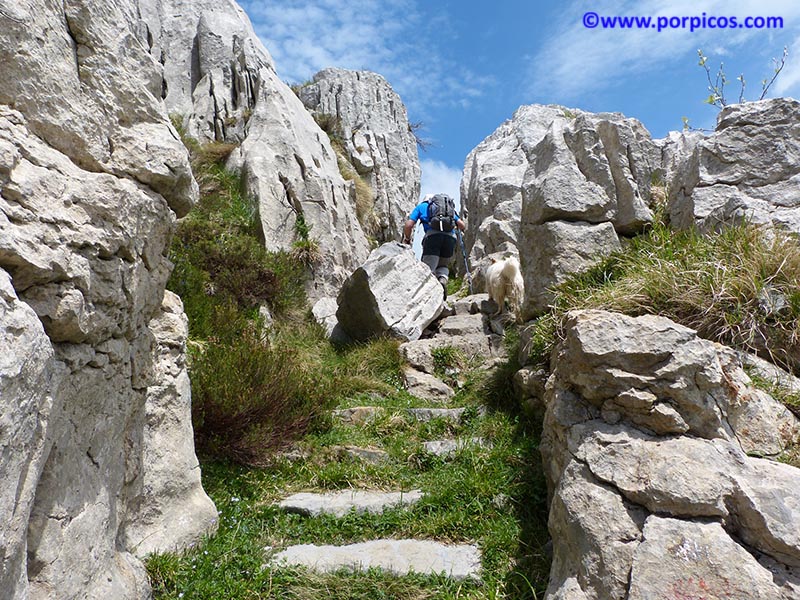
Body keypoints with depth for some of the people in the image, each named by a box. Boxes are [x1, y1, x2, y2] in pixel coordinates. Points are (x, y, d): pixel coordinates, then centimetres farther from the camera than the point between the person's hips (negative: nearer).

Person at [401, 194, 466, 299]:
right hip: (450, 237, 3)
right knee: (442, 266, 23)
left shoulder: (421, 206, 26)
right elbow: (462, 226, 25)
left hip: (432, 236, -3)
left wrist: (407, 239, 29)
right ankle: (443, 280, -10)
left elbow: (408, 225, 13)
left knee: (428, 269, -4)